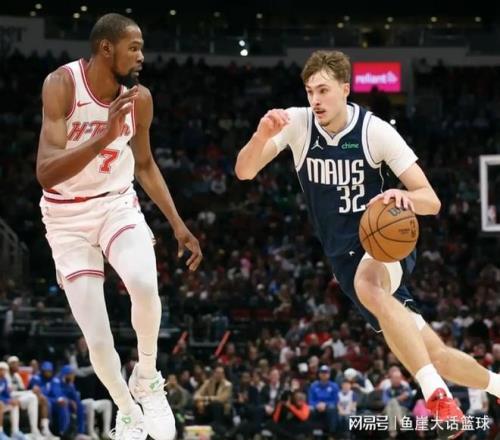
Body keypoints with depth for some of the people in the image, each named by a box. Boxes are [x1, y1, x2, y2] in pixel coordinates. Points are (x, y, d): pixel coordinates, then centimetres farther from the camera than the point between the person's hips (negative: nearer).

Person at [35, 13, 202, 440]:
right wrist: (105, 137, -39)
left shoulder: (139, 98, -7)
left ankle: (147, 379, -5)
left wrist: (178, 225, 8)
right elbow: (46, 173, -29)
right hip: (68, 217, -2)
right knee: (97, 340, -6)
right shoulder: (62, 84, -21)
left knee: (144, 285, -31)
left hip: (118, 205, 2)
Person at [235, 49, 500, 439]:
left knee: (368, 285, -41)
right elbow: (245, 172, -16)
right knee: (434, 356, 5)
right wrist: (262, 135, -36)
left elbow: (431, 202, -13)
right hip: (345, 256, 4)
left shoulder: (375, 131, -15)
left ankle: (438, 395, -40)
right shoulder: (296, 122, -8)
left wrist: (404, 197, -37)